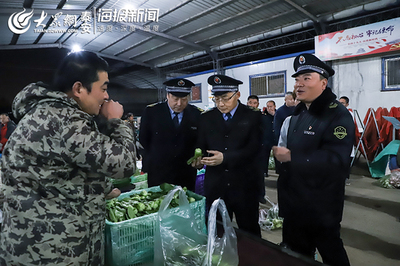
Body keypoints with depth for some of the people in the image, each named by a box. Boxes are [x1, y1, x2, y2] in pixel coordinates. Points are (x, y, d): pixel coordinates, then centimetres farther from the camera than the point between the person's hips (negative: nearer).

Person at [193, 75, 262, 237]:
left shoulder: (253, 116, -3)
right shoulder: (206, 118, 6)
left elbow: (254, 149, -12)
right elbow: (201, 146, 6)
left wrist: (225, 158, -23)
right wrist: (199, 159, -16)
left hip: (245, 185, -2)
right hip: (215, 186, 2)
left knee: (249, 232, 15)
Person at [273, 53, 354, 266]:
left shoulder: (338, 115, -18)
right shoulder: (298, 114, 10)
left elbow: (337, 161, -30)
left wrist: (291, 157, -30)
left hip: (322, 209, -8)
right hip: (295, 204, 8)